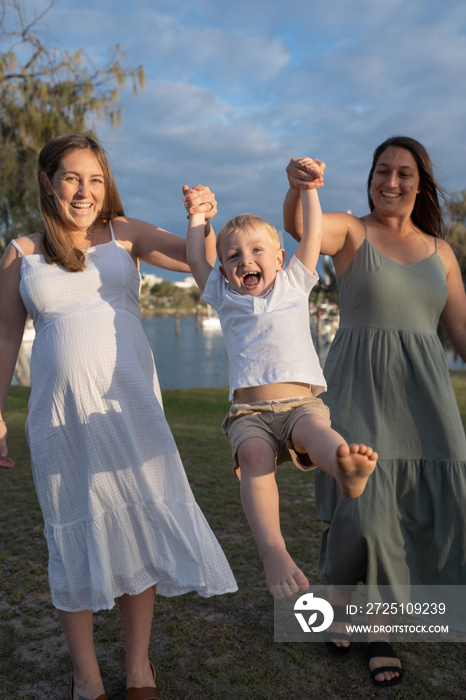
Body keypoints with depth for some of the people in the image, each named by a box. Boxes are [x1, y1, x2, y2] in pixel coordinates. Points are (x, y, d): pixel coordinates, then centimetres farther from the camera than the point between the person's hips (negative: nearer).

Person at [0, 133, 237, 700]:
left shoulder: (123, 234, 6)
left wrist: (204, 220, -18)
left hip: (130, 404, 1)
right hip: (61, 413, 0)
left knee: (137, 524, 6)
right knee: (74, 533, 8)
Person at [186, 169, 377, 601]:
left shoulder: (294, 283, 21)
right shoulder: (224, 298, 22)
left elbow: (312, 235, 18)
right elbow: (195, 258, 26)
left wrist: (307, 186, 20)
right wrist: (198, 213, 37)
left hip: (301, 403, 0)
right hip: (250, 411, 0)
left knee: (316, 430, -35)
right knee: (254, 454, -31)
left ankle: (348, 470, -66)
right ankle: (273, 554, -42)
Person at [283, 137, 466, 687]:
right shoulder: (349, 231, 2)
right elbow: (299, 226, -22)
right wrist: (298, 185, -44)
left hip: (421, 393, 4)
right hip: (358, 387, -4)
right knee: (360, 507, -8)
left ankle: (381, 629, 21)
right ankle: (338, 603, 23)